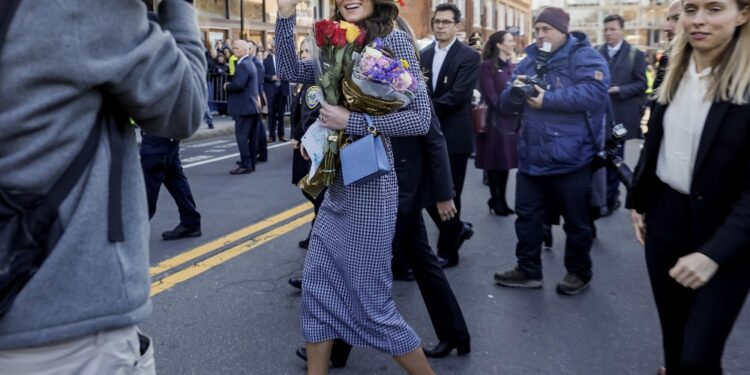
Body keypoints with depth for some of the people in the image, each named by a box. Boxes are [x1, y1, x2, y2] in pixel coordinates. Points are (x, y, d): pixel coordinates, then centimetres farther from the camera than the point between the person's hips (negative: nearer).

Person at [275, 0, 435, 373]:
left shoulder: (394, 41, -9)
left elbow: (420, 118, -16)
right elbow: (289, 70, 13)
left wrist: (352, 121, -20)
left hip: (369, 187, -7)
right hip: (337, 186, 7)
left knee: (372, 302, 2)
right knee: (316, 287, 12)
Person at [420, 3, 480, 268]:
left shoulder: (469, 56, -7)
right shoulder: (424, 55, 11)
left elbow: (457, 95, -18)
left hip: (453, 135, -5)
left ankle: (447, 251, 19)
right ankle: (458, 229, 32)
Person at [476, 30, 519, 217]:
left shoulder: (513, 67, 14)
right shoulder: (487, 66, -6)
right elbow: (490, 95, -11)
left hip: (511, 120, 6)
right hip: (495, 120, -6)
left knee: (506, 160, 8)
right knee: (494, 161, 1)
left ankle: (502, 199, 16)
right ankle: (495, 200, 11)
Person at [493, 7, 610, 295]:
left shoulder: (584, 57, -6)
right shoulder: (529, 60, 14)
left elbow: (594, 93, -23)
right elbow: (507, 104, 13)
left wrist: (547, 99, -21)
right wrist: (514, 90, -11)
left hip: (570, 159, -6)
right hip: (531, 157, 6)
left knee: (576, 220, 8)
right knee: (527, 216, 12)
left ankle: (579, 273, 25)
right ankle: (528, 270, 25)